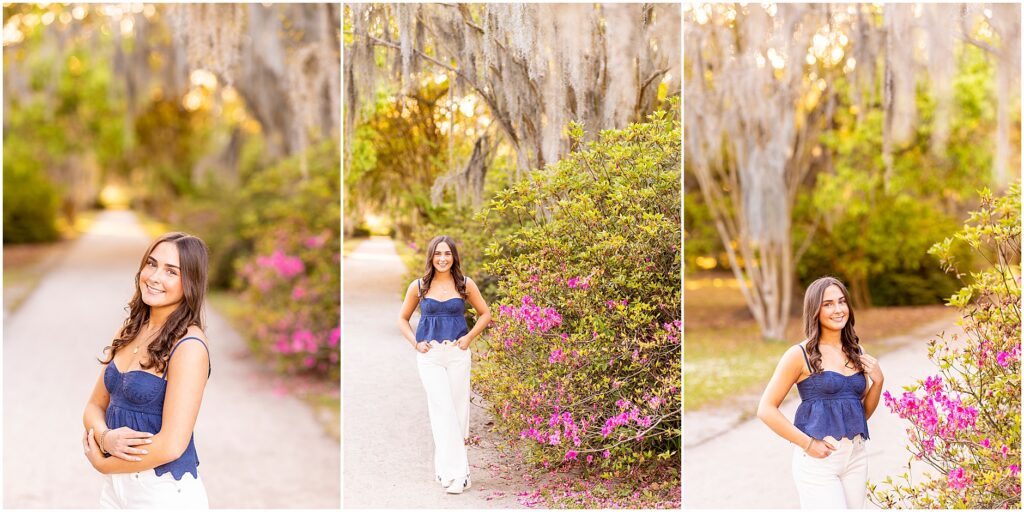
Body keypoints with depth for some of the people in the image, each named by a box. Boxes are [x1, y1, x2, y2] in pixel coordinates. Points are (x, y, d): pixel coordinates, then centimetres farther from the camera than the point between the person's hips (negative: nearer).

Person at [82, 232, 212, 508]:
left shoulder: (189, 346, -18)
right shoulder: (130, 331, 4)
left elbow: (171, 446, -23)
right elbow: (95, 406, 8)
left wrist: (102, 463, -9)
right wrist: (105, 438, -14)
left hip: (167, 493, -6)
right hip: (115, 487, 7)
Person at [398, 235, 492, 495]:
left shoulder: (465, 285, 4)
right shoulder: (418, 286, 4)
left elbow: (485, 314, 13)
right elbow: (403, 319, 15)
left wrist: (469, 337, 1)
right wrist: (415, 343, 2)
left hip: (457, 354, 1)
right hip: (429, 356, -1)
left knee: (458, 410, 2)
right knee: (443, 410, -9)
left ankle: (445, 467, 17)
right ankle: (454, 473, -9)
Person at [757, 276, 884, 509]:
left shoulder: (857, 354, 11)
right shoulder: (800, 354, -6)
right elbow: (766, 409, -8)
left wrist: (878, 381, 2)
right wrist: (808, 443, -13)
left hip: (856, 456, 6)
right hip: (819, 457, -6)